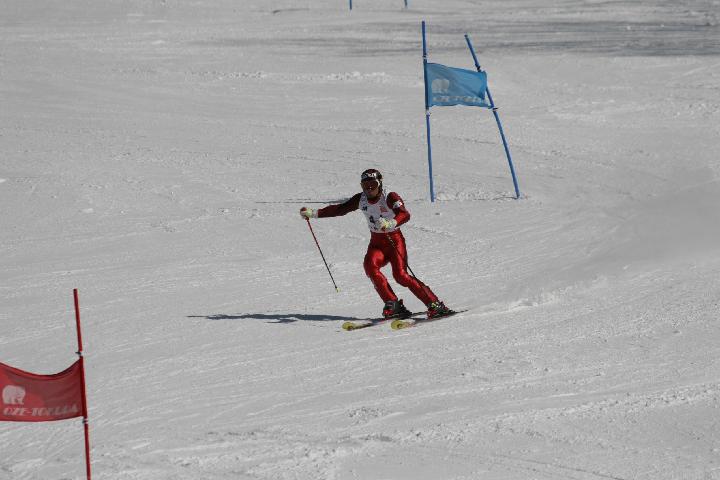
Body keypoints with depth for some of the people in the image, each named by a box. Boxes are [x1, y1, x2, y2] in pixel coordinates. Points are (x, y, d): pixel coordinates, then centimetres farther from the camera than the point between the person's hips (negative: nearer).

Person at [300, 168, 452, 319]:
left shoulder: (390, 198, -16)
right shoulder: (360, 200, 0)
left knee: (400, 275, -21)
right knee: (370, 264, -26)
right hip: (376, 243, 5)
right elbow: (340, 209, 7)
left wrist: (390, 223, -52)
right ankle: (393, 305, -22)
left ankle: (435, 305, -12)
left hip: (394, 240, -5)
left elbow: (405, 215, -32)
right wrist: (313, 213, 1)